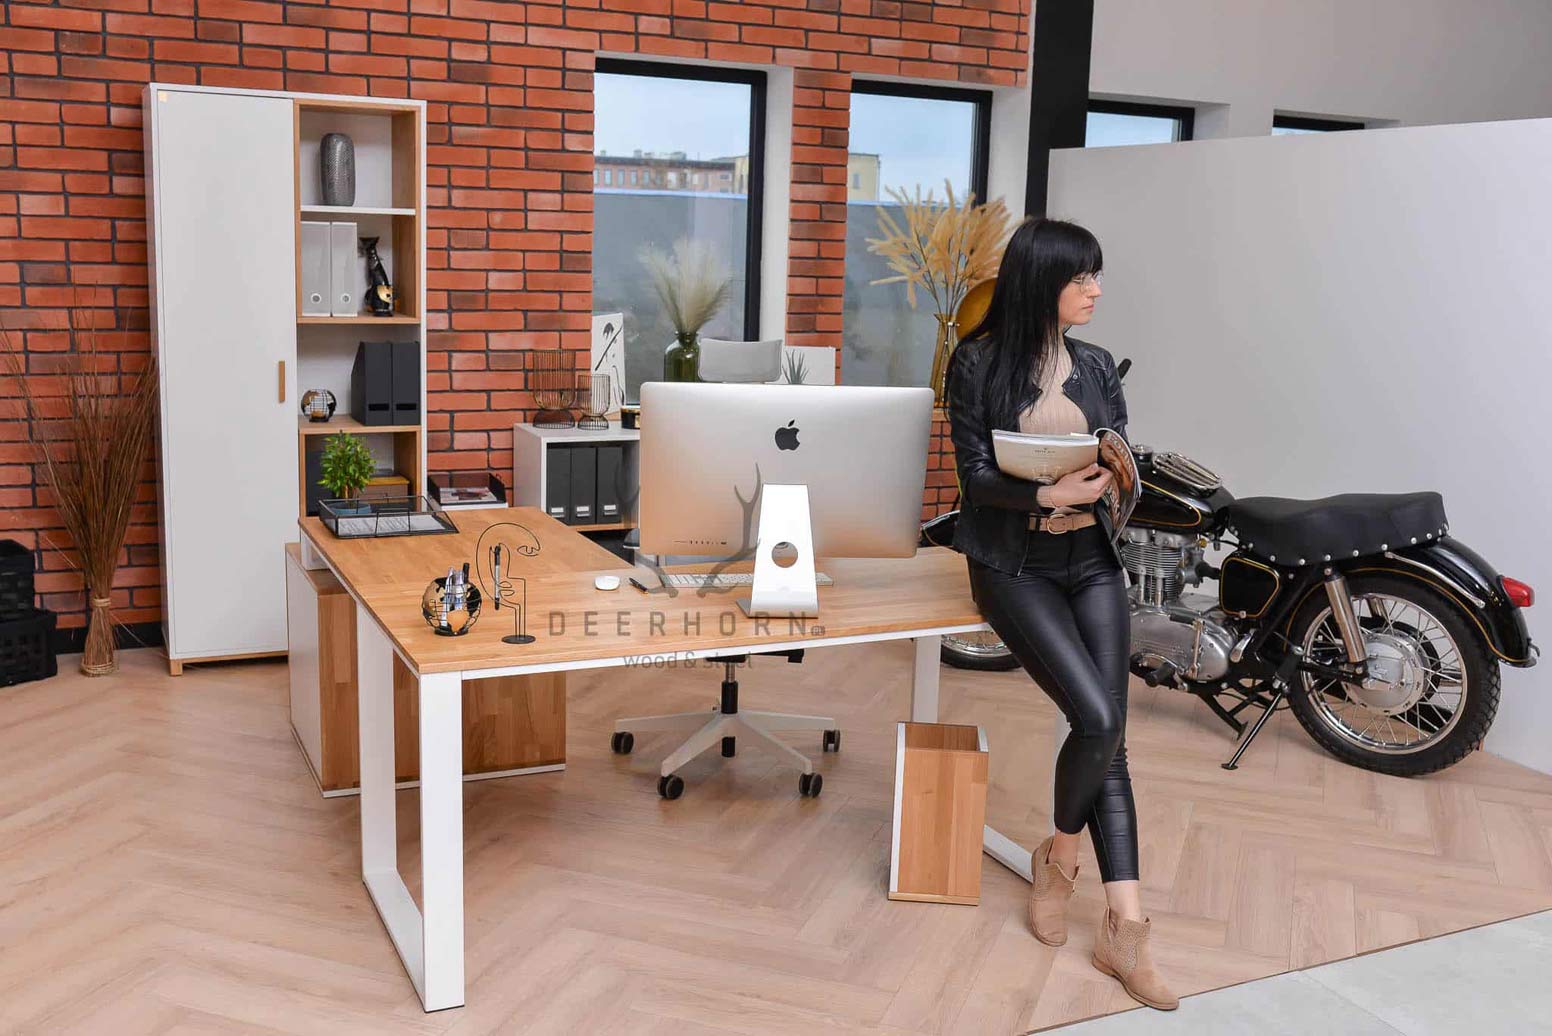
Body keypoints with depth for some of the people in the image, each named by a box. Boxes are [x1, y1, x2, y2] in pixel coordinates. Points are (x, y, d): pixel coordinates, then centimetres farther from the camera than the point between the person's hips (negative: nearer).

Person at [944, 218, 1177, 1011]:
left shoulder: (1095, 365, 7)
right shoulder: (978, 363, -7)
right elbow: (975, 476, -11)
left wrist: (1106, 484, -17)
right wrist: (1048, 493, -26)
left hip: (1092, 561, 5)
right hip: (1014, 566, -5)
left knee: (1111, 736, -3)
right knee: (1097, 719, -18)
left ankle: (1125, 928, 1)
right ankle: (1059, 857, 11)